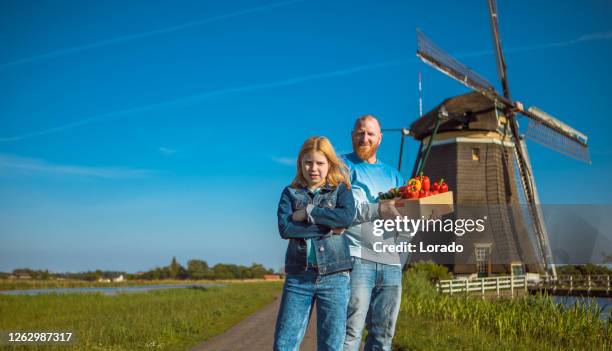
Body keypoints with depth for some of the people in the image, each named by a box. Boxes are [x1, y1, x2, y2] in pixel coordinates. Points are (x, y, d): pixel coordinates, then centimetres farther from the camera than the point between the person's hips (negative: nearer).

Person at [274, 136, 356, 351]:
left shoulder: (340, 189, 9)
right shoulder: (290, 193, 10)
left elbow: (347, 216, -13)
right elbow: (284, 228, -7)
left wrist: (308, 212, -9)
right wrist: (328, 228, -11)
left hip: (334, 276, -1)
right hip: (298, 276, 1)